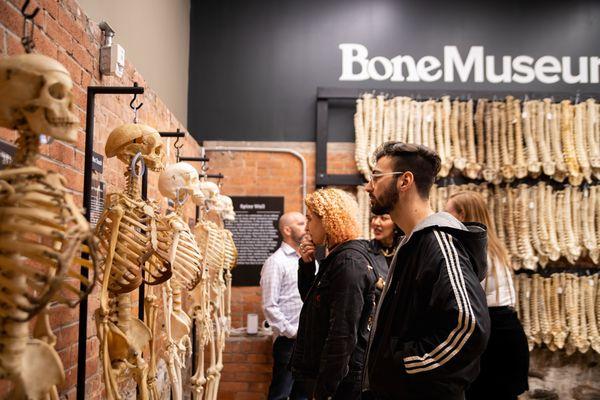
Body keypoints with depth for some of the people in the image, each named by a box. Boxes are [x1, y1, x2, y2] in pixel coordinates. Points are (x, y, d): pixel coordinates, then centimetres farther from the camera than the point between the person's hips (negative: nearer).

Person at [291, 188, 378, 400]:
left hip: (340, 382, -9)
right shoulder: (336, 258, 10)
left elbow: (343, 336, -24)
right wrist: (307, 265, 7)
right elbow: (311, 301, 23)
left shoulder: (349, 263, -19)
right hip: (322, 374, 9)